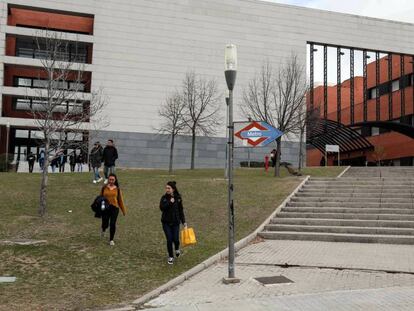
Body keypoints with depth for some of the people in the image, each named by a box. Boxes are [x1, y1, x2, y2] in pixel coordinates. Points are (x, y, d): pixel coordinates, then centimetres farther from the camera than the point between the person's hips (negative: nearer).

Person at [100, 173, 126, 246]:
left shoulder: (117, 189, 3)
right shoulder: (104, 188, 2)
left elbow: (120, 200, 7)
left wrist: (123, 210, 9)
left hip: (114, 208, 0)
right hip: (105, 208, 0)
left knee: (113, 224, -5)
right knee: (105, 224, 2)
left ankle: (111, 240, 14)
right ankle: (103, 230, 42)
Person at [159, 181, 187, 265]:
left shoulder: (178, 198, -2)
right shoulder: (164, 198, -2)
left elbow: (181, 210, 3)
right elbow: (161, 208, -16)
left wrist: (184, 221, 1)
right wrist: (170, 202, -24)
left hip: (175, 222, 0)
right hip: (166, 222, 0)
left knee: (175, 239, -4)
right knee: (169, 240, -3)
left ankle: (177, 249, 33)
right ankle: (171, 257, 17)